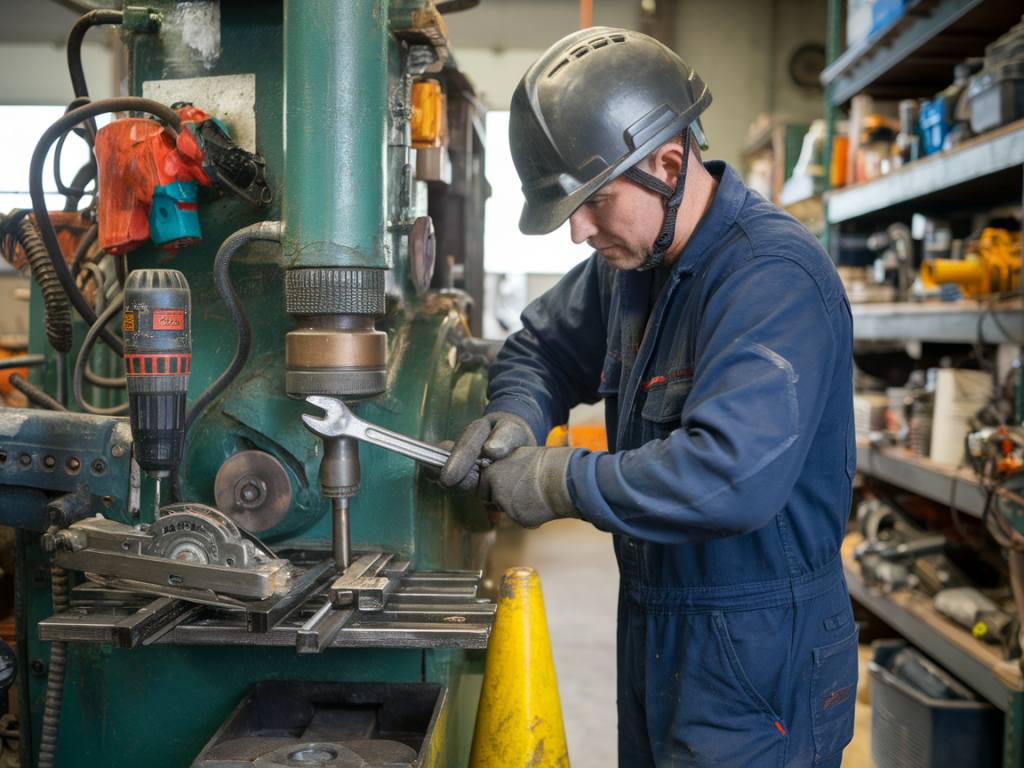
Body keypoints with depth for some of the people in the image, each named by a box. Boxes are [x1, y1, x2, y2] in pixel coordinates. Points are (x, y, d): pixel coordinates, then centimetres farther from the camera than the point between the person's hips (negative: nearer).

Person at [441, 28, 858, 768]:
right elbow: (543, 346, 18)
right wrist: (516, 416, -5)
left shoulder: (773, 276, -25)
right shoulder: (631, 260, 4)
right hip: (655, 624, 8)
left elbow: (735, 475, -36)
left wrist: (562, 483, -25)